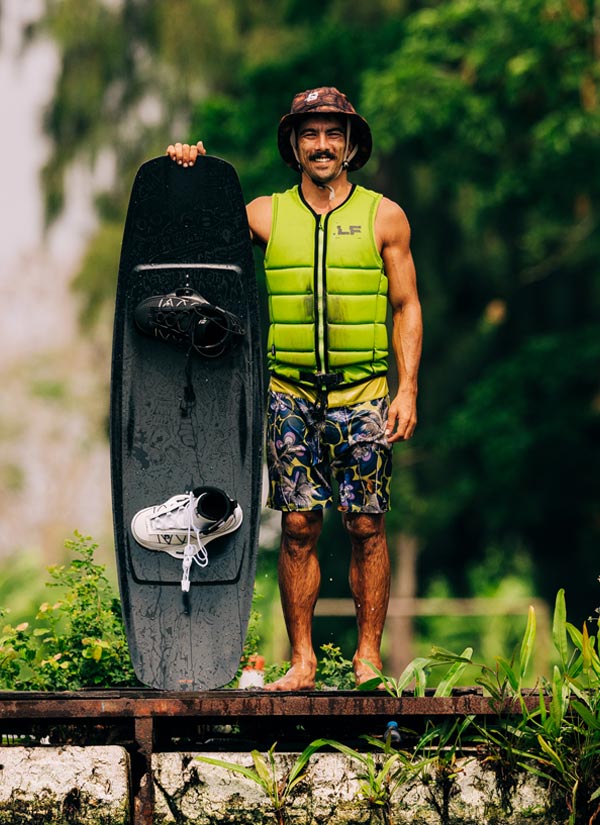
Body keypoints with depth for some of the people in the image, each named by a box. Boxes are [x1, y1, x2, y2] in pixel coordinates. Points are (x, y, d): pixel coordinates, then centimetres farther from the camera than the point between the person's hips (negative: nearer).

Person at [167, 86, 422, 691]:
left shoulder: (383, 217, 7)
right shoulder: (265, 215, 9)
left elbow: (407, 308, 7)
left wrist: (407, 390, -3)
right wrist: (184, 176, -4)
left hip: (363, 394, -1)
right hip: (290, 394, 1)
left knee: (366, 527, -2)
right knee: (298, 526, -2)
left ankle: (368, 657, 5)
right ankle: (302, 660, 4)